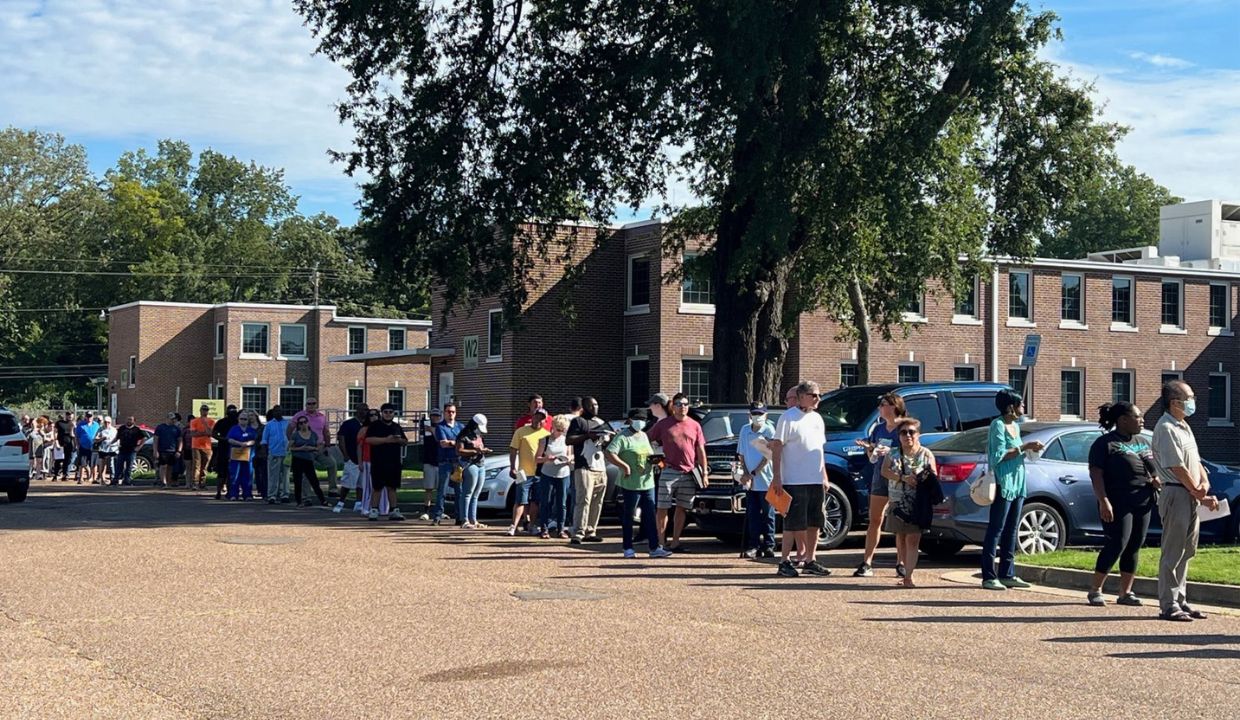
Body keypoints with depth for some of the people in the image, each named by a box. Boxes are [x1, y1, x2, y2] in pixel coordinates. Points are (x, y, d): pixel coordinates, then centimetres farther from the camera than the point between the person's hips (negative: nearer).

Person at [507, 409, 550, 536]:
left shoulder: (547, 434, 10)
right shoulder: (521, 432, 1)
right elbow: (513, 450, 1)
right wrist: (512, 468, -7)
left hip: (541, 473, 3)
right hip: (524, 473, -3)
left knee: (536, 501, 10)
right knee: (520, 501, -7)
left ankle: (533, 525, 20)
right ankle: (514, 526, -7)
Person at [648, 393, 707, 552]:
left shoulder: (695, 426, 8)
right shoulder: (663, 424, 1)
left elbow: (700, 450, 10)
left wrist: (704, 473, 6)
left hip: (689, 474, 3)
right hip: (669, 472, -3)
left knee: (682, 509, 8)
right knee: (662, 508, -4)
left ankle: (675, 542, 16)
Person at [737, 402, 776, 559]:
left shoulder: (769, 430, -3)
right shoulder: (744, 430, 9)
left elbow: (769, 455, -7)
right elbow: (741, 455, 11)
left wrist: (753, 473, -11)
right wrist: (745, 474, -2)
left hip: (765, 480, -3)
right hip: (749, 482, 3)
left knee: (767, 514, 2)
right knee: (752, 515, 3)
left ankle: (769, 546, 7)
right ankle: (754, 546, 6)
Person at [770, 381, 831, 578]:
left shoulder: (817, 418, 16)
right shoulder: (788, 417, -7)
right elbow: (777, 447, -10)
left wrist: (824, 475, 18)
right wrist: (776, 476, -16)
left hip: (816, 481, 7)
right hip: (795, 481, -7)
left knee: (814, 523, 9)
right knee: (794, 523, -6)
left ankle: (810, 561, 17)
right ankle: (785, 561, 0)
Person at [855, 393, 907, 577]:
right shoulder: (878, 428, 13)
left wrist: (890, 451, -24)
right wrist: (868, 448, -3)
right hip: (880, 476, 5)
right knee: (875, 520, 2)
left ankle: (901, 563, 7)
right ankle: (867, 563, 1)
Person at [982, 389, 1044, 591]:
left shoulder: (1015, 426, 17)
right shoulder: (998, 425, -10)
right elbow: (1000, 455, -17)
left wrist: (1029, 450, 5)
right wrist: (1024, 447, -16)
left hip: (1018, 483, 9)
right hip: (1003, 483, -9)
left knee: (1011, 529, 10)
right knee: (996, 529, -8)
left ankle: (1007, 574, 14)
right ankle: (988, 576, -8)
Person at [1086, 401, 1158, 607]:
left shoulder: (1142, 442, 19)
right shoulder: (1106, 443, -4)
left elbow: (1154, 469, 24)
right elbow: (1096, 474, -11)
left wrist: (1156, 480, 0)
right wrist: (1103, 501, -21)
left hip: (1143, 503, 7)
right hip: (1118, 503, -7)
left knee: (1134, 547, 6)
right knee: (1118, 544, -12)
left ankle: (1125, 592, 13)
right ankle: (1095, 590, -1)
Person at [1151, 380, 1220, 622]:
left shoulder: (1184, 427, 18)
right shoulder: (1166, 429, -13)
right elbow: (1178, 468, -17)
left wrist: (1204, 483, -2)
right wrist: (1201, 496, -15)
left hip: (1191, 496, 9)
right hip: (1176, 494, -9)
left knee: (1186, 551, 13)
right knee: (1173, 553, -6)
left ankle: (1180, 601, 19)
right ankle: (1168, 605, -3)